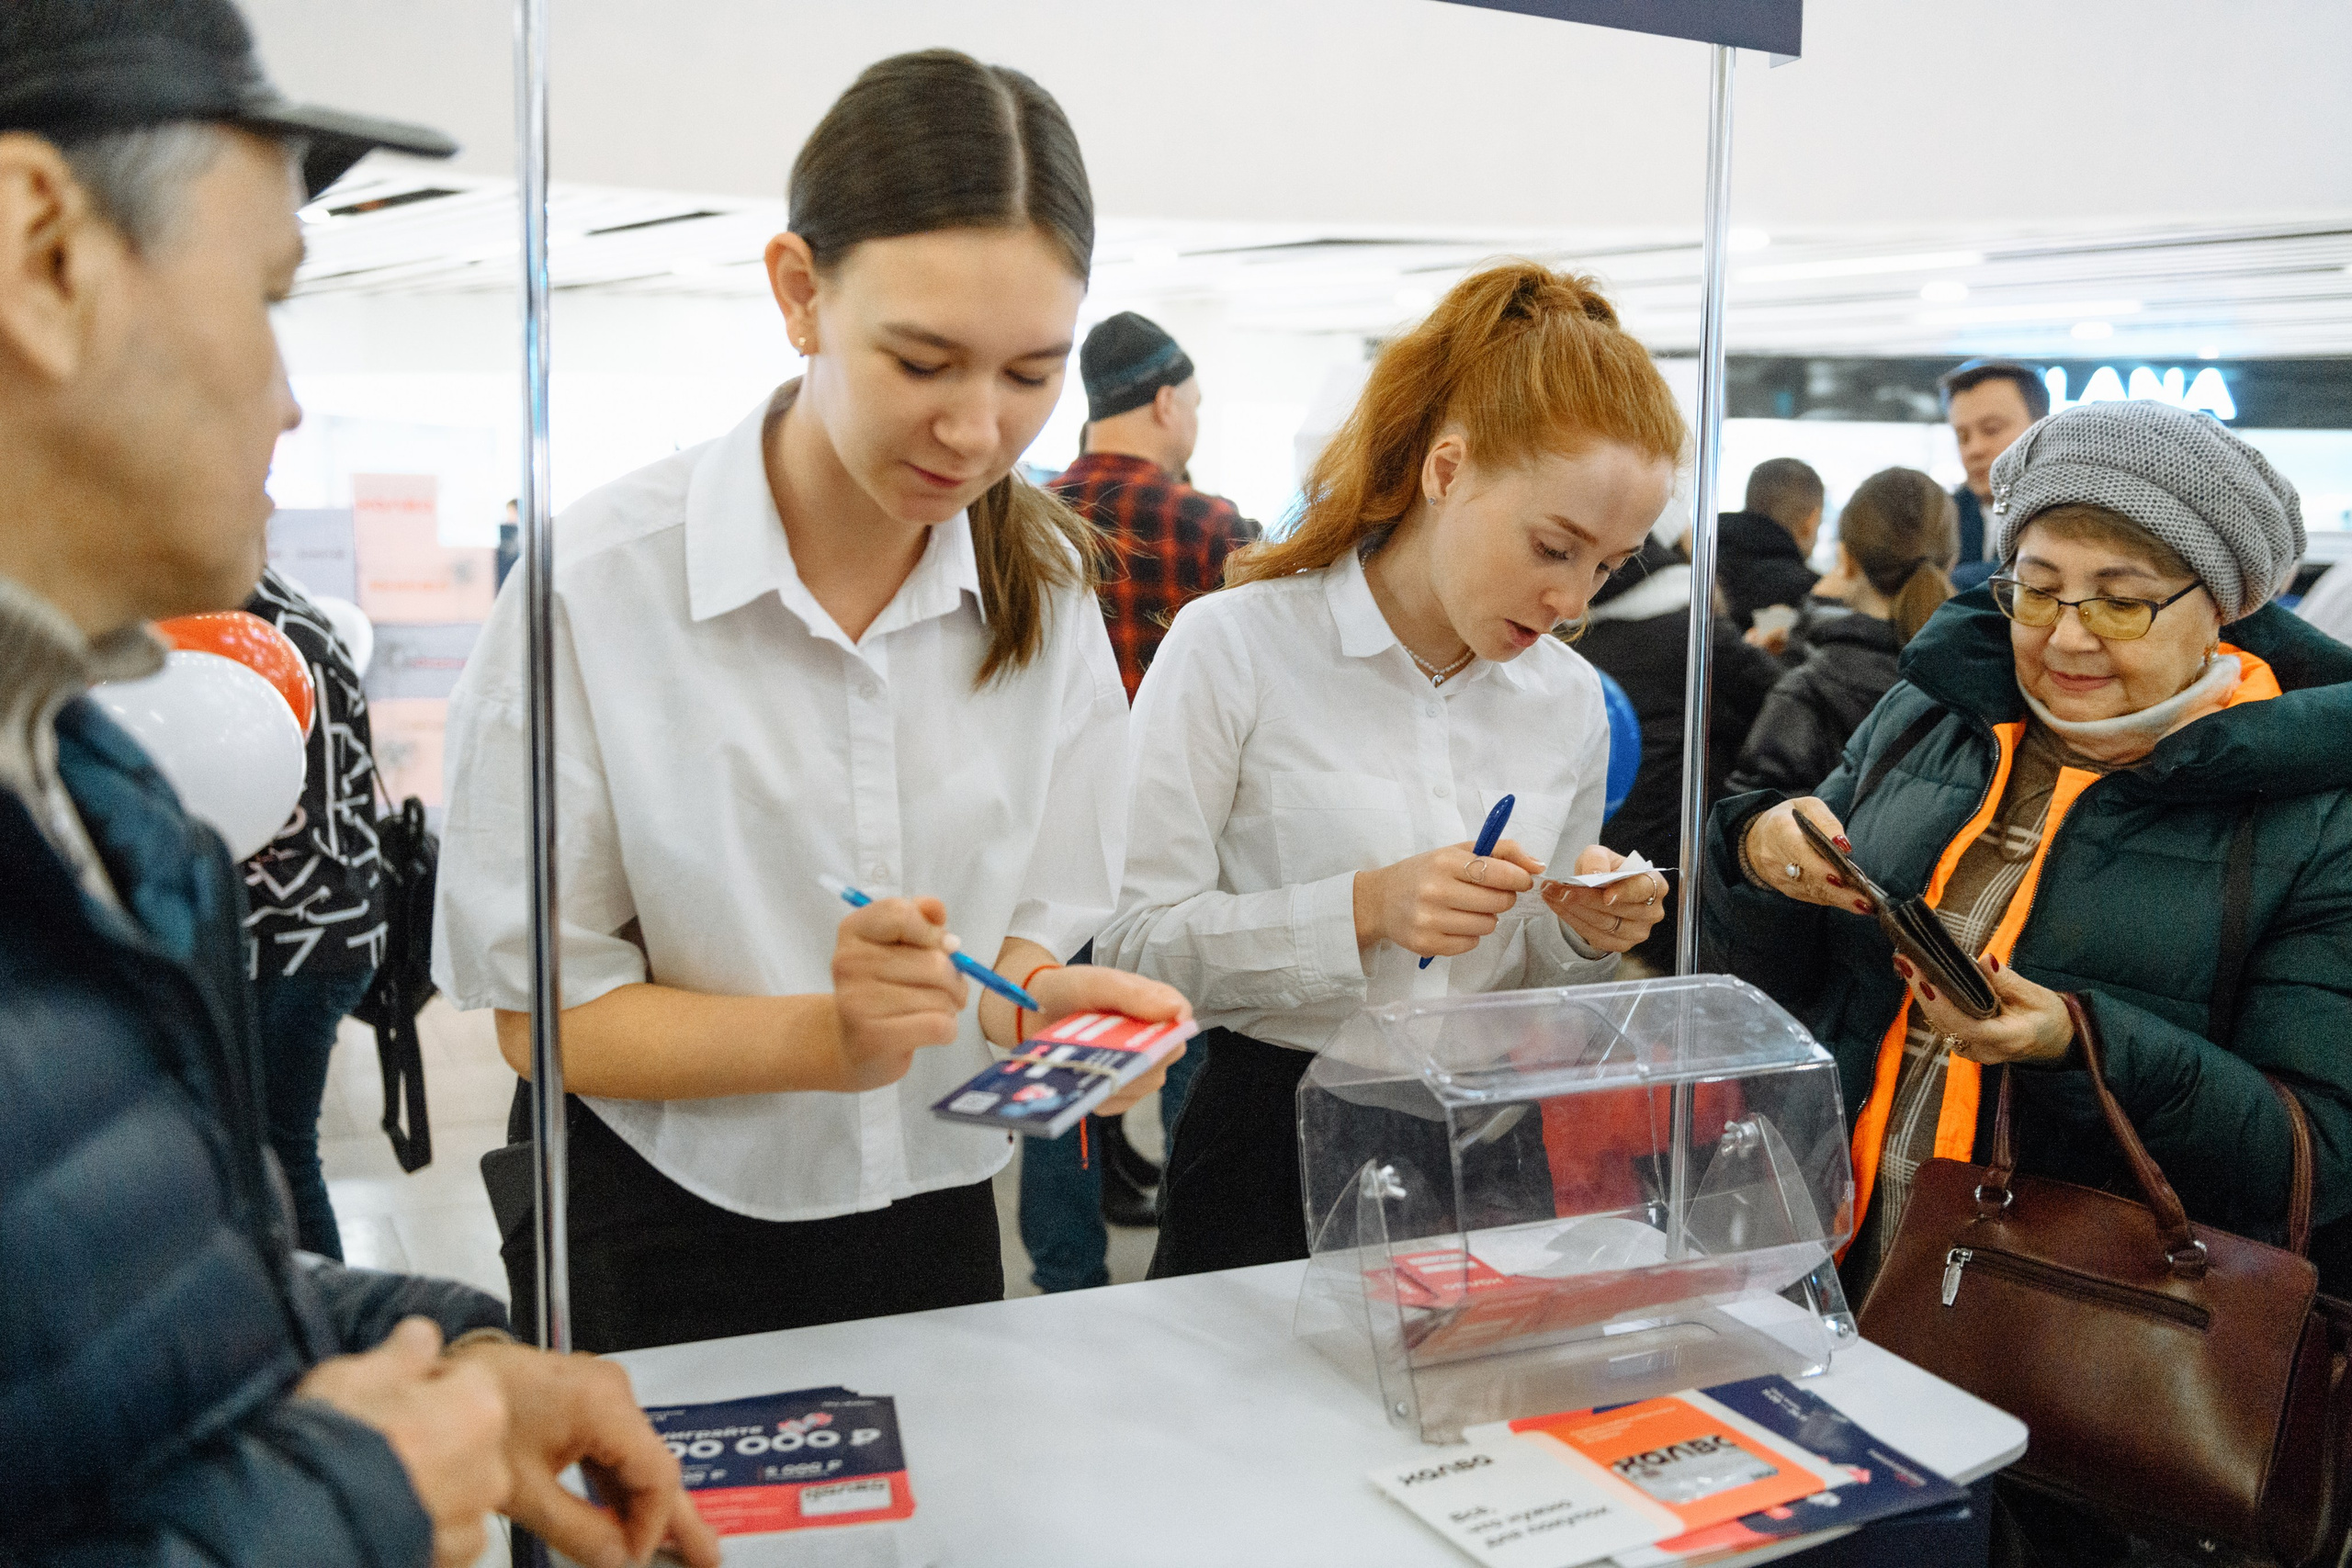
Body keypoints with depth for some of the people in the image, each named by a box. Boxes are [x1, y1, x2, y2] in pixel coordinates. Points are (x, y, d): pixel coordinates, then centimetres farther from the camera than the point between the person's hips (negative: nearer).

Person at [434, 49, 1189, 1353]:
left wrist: (1036, 997, -20)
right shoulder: (598, 581, -19)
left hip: (934, 1224, 4)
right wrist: (825, 1037, -28)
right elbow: (544, 1012, -14)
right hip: (660, 1247, -3)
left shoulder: (1043, 584, -6)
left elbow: (1030, 923, 2)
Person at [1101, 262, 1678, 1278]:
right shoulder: (1235, 649, -12)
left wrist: (1585, 934, -8)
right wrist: (1364, 910, -26)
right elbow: (1130, 944, -16)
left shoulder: (1571, 700, 4)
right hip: (1276, 1154, -4)